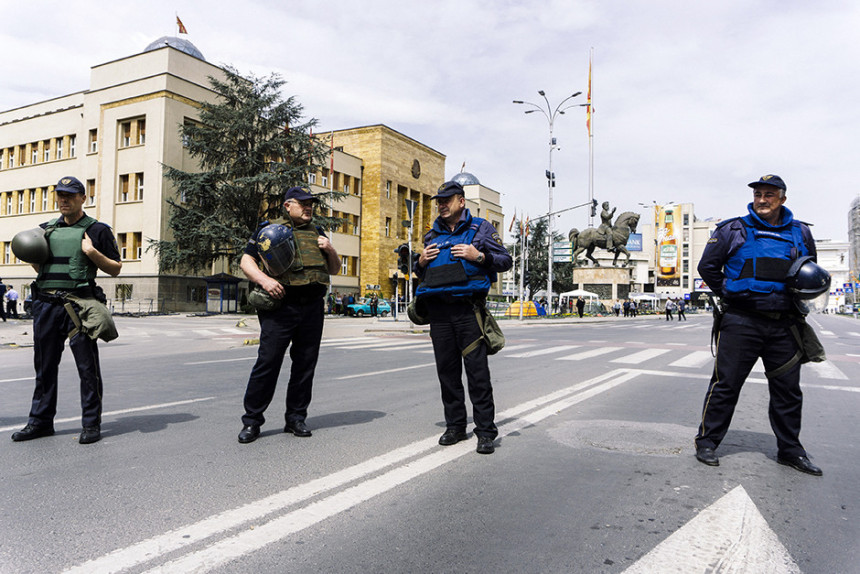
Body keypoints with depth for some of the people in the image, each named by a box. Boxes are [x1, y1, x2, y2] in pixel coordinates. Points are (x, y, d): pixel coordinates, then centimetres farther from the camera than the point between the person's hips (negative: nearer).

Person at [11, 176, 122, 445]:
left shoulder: (97, 230, 2)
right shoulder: (47, 229, 17)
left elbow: (115, 269, 2)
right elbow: (41, 268, 25)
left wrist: (92, 253, -13)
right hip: (46, 304, 5)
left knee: (87, 366, -2)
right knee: (45, 365, 11)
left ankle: (91, 424, 5)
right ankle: (40, 420, 22)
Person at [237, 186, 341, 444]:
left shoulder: (317, 232, 21)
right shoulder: (269, 229, 8)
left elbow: (335, 270, 24)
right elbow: (246, 261, 3)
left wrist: (330, 250, 4)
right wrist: (264, 279, -15)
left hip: (312, 308, 4)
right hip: (281, 305, -4)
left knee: (305, 364, 7)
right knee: (268, 362, -5)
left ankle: (296, 418, 20)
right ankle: (252, 420, 7)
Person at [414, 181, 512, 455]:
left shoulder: (481, 228, 7)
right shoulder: (432, 236, 20)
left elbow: (506, 261, 4)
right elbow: (421, 273, 27)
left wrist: (479, 256, -11)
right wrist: (421, 262, 4)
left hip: (468, 309, -4)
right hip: (438, 310, 5)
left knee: (477, 370, -6)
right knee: (447, 370, 6)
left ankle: (486, 431, 1)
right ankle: (455, 426, 18)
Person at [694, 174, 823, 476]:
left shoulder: (801, 234, 12)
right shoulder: (733, 230, 2)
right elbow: (707, 267, 5)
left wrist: (797, 304, 10)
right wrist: (730, 294, 1)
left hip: (783, 325, 4)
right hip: (741, 322, -4)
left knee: (788, 389, 11)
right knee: (726, 384, -1)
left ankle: (790, 449, 26)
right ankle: (707, 441, 10)